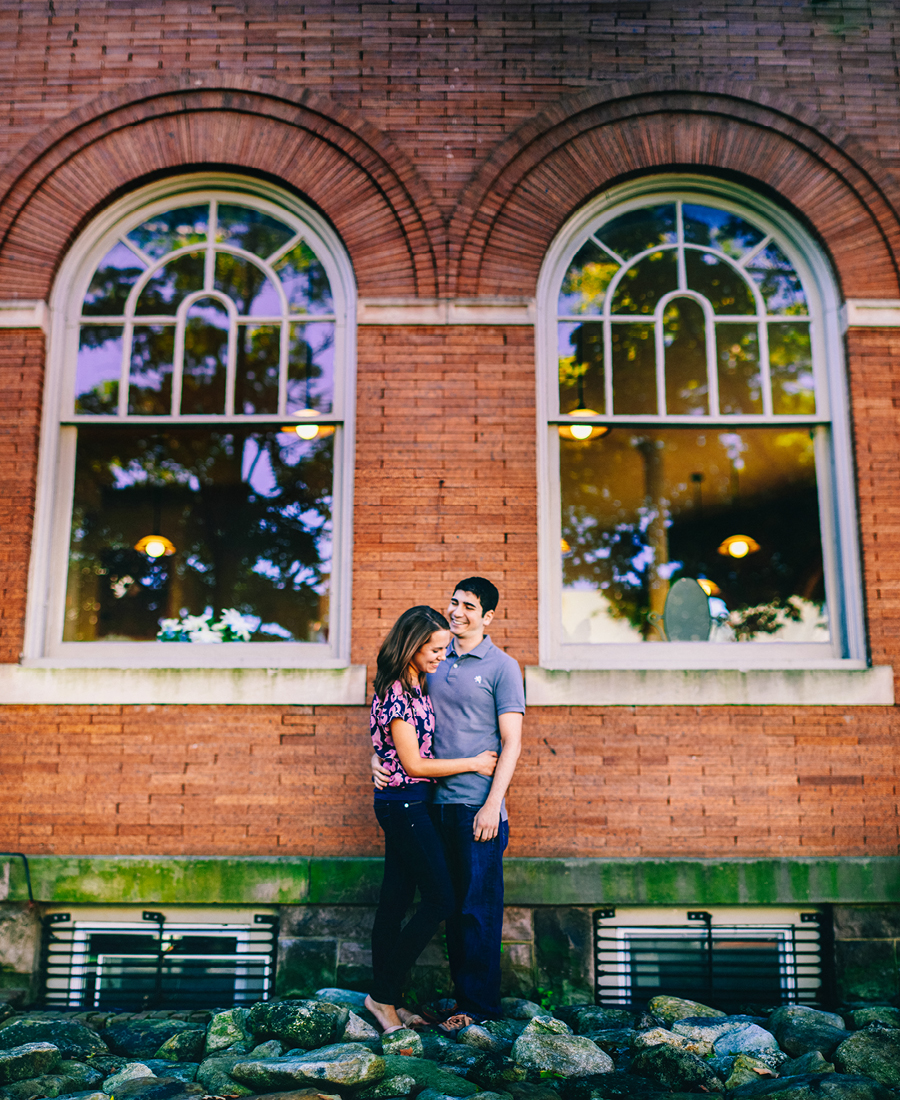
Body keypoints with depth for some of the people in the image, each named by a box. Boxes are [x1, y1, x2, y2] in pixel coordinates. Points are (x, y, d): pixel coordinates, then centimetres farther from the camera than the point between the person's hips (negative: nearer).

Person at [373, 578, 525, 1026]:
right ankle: (461, 992, 24)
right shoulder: (434, 662, 12)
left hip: (478, 803, -5)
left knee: (479, 907, 0)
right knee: (451, 903, 12)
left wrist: (493, 805, -14)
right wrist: (380, 757, 1)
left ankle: (479, 1005, 11)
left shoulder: (502, 667, -3)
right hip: (437, 801, 5)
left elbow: (511, 743, -7)